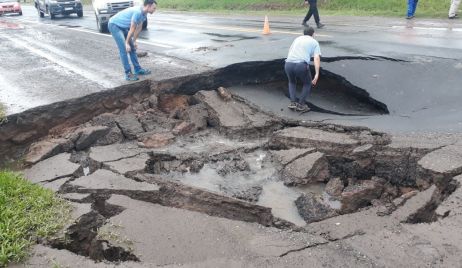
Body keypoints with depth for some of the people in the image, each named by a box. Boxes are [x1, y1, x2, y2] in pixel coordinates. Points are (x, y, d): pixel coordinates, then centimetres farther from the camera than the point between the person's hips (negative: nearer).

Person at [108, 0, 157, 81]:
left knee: (132, 48, 9)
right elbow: (132, 29, -25)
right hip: (114, 25, -9)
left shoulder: (144, 13, -2)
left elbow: (139, 28, 6)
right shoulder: (137, 12, -30)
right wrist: (127, 43, -19)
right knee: (124, 50, -16)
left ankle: (138, 69, 17)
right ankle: (128, 74, -14)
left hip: (123, 27, 9)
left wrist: (134, 41, 9)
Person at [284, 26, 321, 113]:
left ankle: (293, 102, 17)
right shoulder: (314, 42, 18)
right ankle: (301, 104, 14)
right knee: (307, 83, 24)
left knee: (292, 82, 32)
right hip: (301, 65, -3)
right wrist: (317, 74, -4)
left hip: (288, 64, 4)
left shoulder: (297, 39, 31)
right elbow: (317, 58, 2)